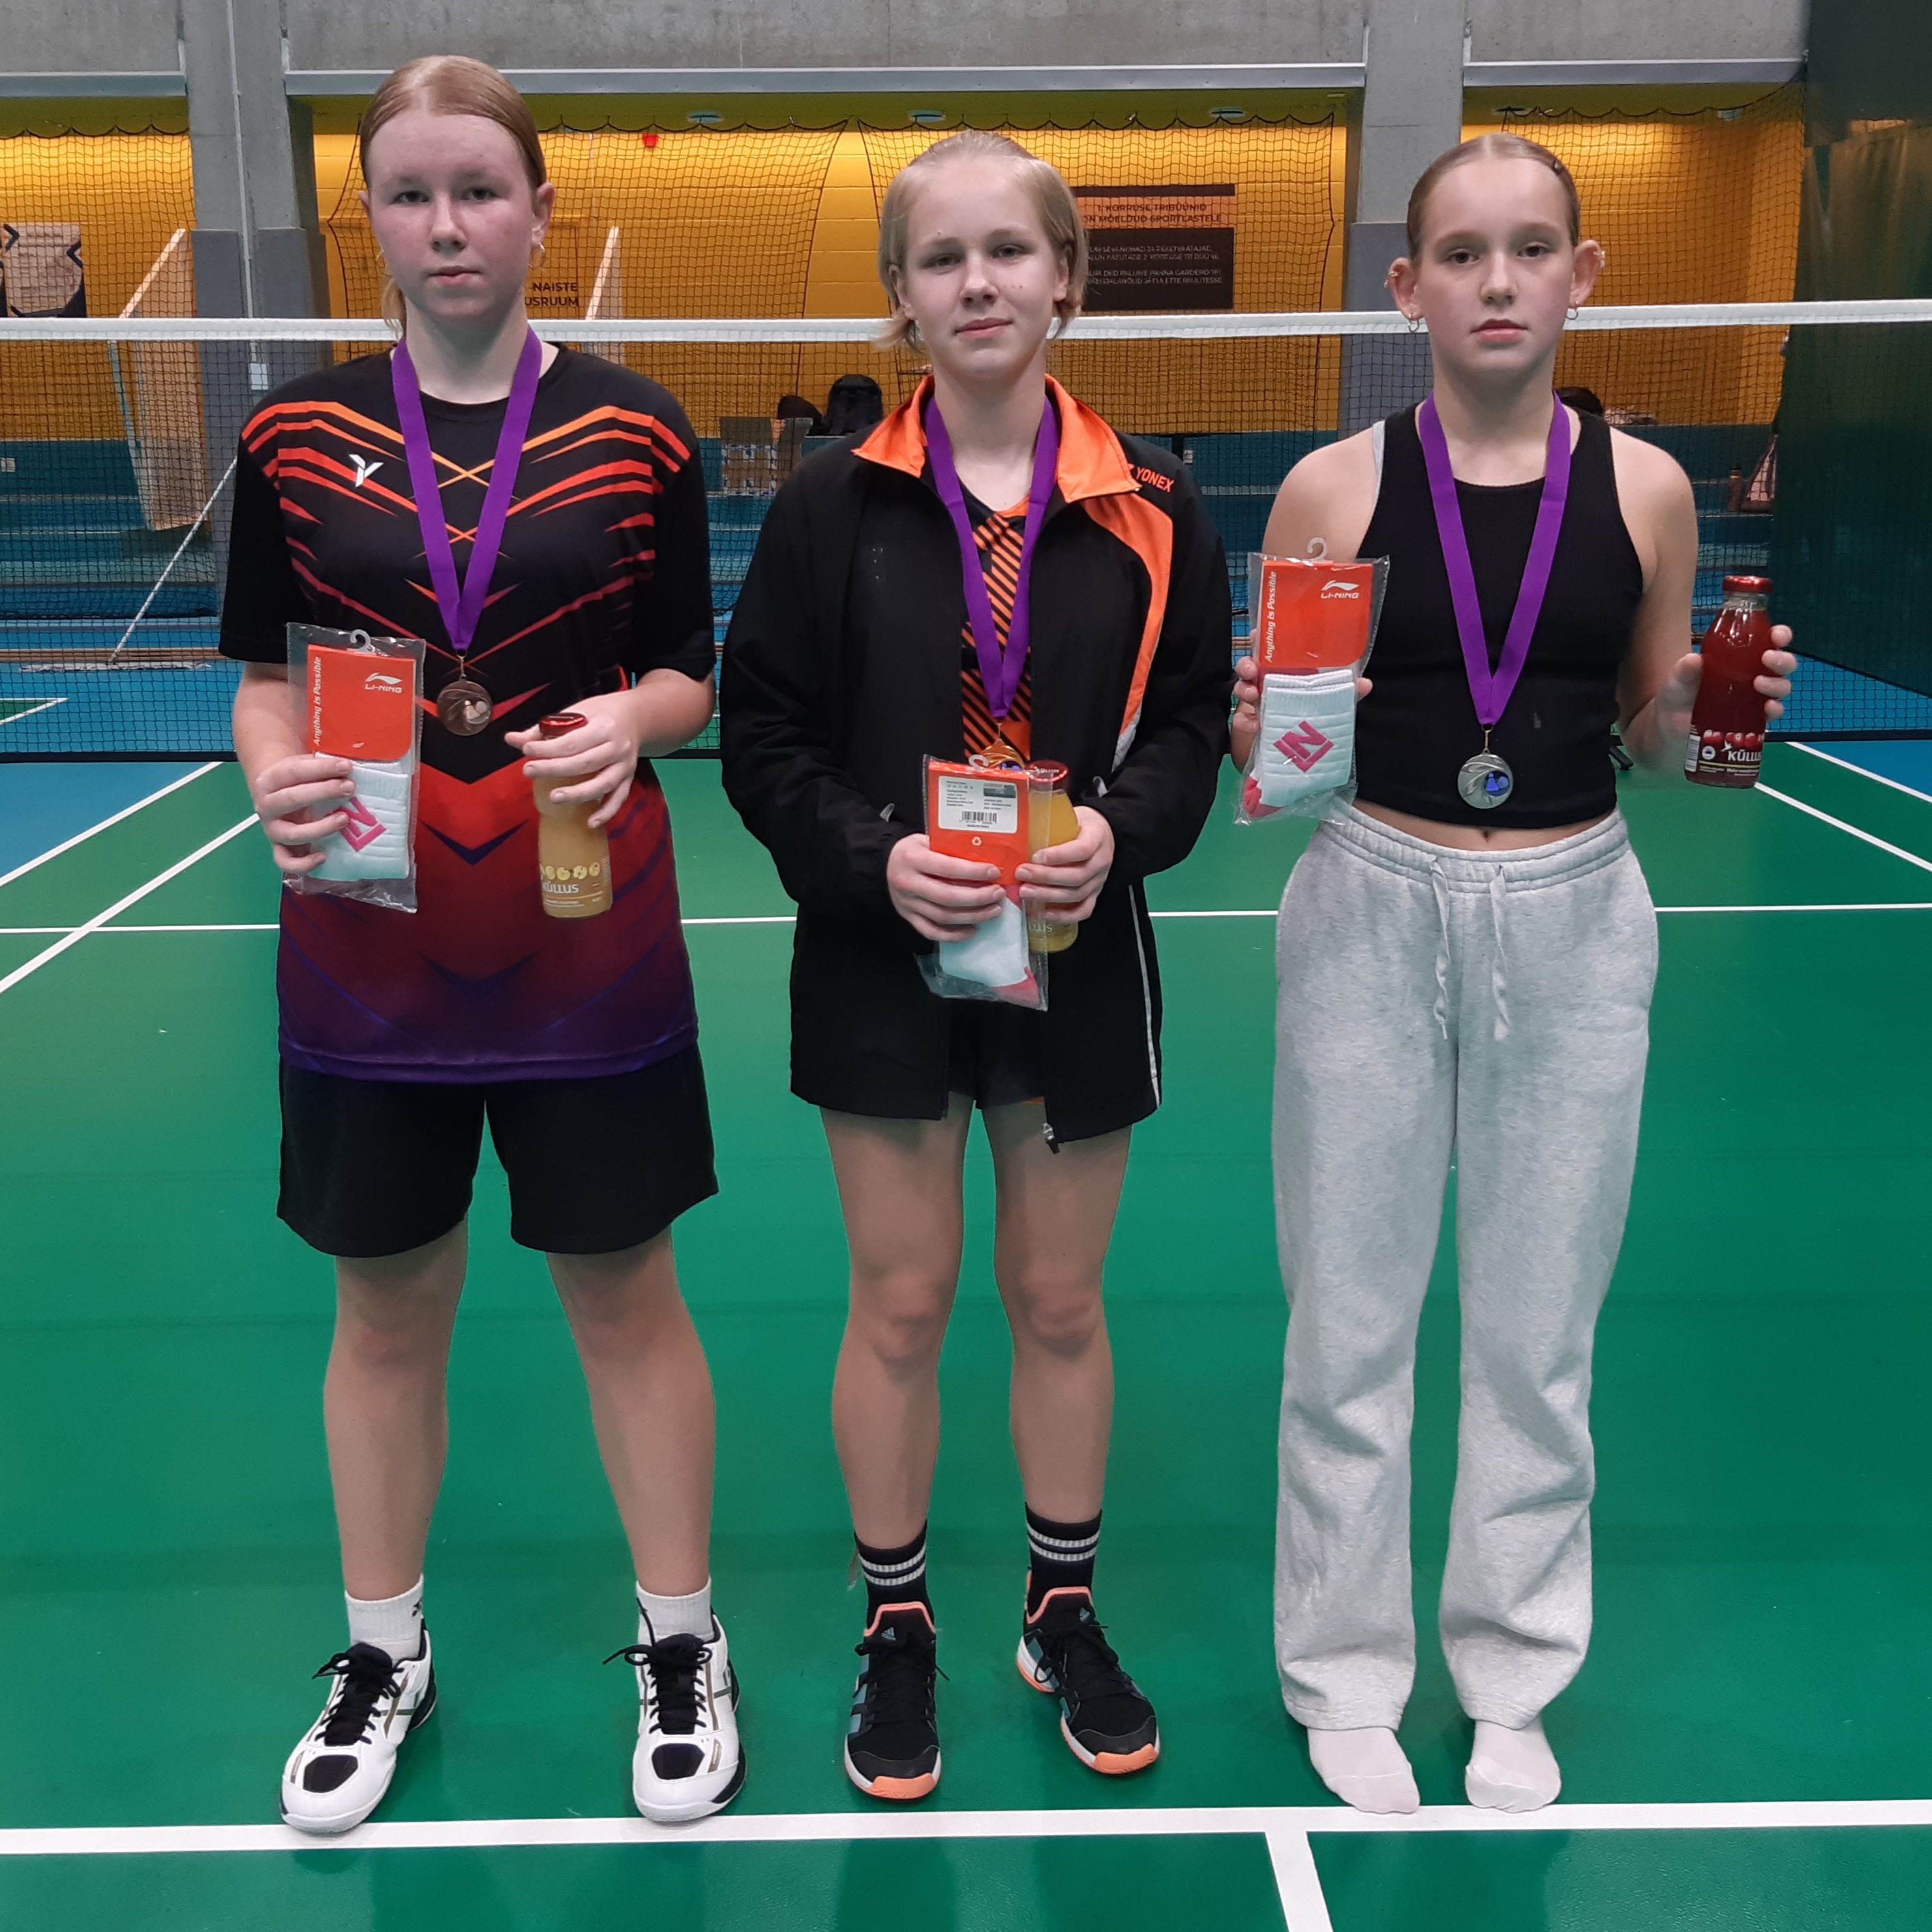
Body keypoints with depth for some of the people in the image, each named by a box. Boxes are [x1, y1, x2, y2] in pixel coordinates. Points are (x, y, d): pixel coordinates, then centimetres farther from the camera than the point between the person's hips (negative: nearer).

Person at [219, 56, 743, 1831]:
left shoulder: (635, 430, 1)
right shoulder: (296, 437, 4)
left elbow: (688, 676, 5)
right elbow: (265, 677, 6)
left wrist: (633, 721, -17)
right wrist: (275, 777, -15)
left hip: (588, 934, -1)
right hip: (367, 934, 2)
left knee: (626, 1294, 8)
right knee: (386, 1307, 12)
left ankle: (682, 1647, 28)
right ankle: (383, 1653, 34)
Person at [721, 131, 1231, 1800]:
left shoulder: (1146, 505, 0)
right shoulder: (836, 502, -3)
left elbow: (1193, 719, 2)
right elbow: (764, 732, -3)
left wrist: (1119, 829, -17)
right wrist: (871, 857, -18)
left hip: (1077, 955, 1)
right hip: (883, 958, -1)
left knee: (1061, 1303, 12)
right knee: (899, 1305, 9)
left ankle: (1065, 1613, 34)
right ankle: (898, 1625, 30)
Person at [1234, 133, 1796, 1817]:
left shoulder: (1645, 488, 1)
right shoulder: (1333, 487, -3)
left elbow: (1654, 742, 10)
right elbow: (1260, 751, 2)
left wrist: (1709, 707, -10)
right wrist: (1261, 726, -20)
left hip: (1573, 921, 1)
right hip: (1374, 912, -1)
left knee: (1539, 1331, 11)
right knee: (1351, 1325, 7)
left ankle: (1515, 1676, 33)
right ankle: (1348, 1673, 29)